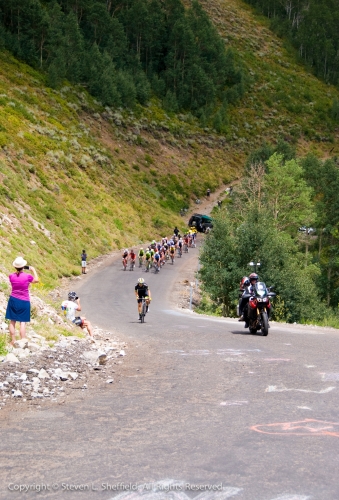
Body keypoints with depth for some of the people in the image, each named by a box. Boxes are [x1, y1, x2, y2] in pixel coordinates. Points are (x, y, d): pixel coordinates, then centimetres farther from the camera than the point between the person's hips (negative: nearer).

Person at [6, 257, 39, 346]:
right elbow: (36, 280, 7)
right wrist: (33, 270, 16)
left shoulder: (11, 276, -7)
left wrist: (17, 271, 16)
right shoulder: (27, 276, -13)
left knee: (12, 321, 10)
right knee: (23, 322, 2)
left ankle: (13, 341, 14)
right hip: (24, 302, -2)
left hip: (13, 300, 2)